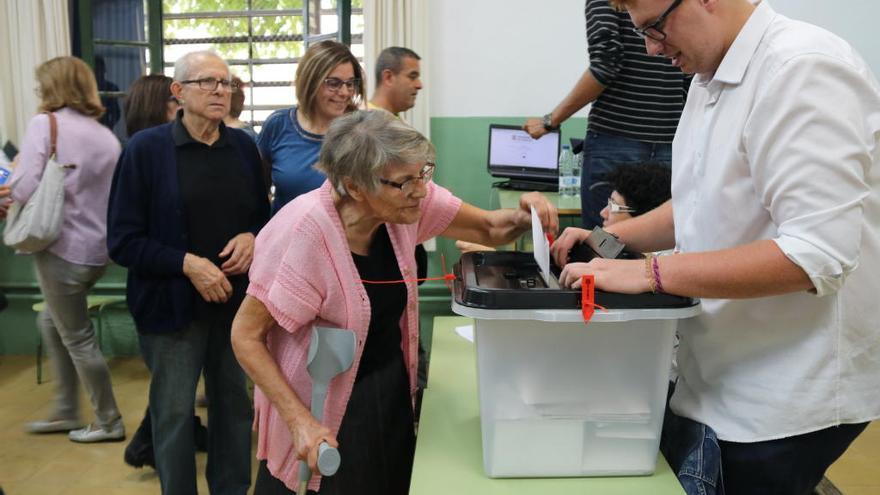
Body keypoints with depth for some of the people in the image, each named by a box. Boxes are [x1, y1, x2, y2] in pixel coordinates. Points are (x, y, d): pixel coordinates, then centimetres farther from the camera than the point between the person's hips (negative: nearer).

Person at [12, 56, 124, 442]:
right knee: (53, 322, 24)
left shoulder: (45, 123, -10)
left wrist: (16, 168, 3)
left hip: (63, 247, -7)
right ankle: (65, 411, 31)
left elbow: (24, 189, -18)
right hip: (98, 248, 7)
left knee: (77, 337, 7)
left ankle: (109, 422, 19)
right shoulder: (107, 136, 10)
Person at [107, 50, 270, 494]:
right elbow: (122, 240, -9)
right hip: (173, 304, -3)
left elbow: (263, 215, 14)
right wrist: (187, 264, -20)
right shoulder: (145, 149, -7)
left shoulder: (243, 146, 5)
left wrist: (252, 238, -9)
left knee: (235, 406, 14)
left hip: (237, 299, 4)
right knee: (174, 414, 8)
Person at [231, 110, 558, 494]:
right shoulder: (305, 232, -27)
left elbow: (489, 229, 2)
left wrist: (523, 217, -20)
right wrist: (300, 421, -26)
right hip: (328, 411, -5)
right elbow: (246, 335, -19)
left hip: (392, 393, 5)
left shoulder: (404, 199, -11)